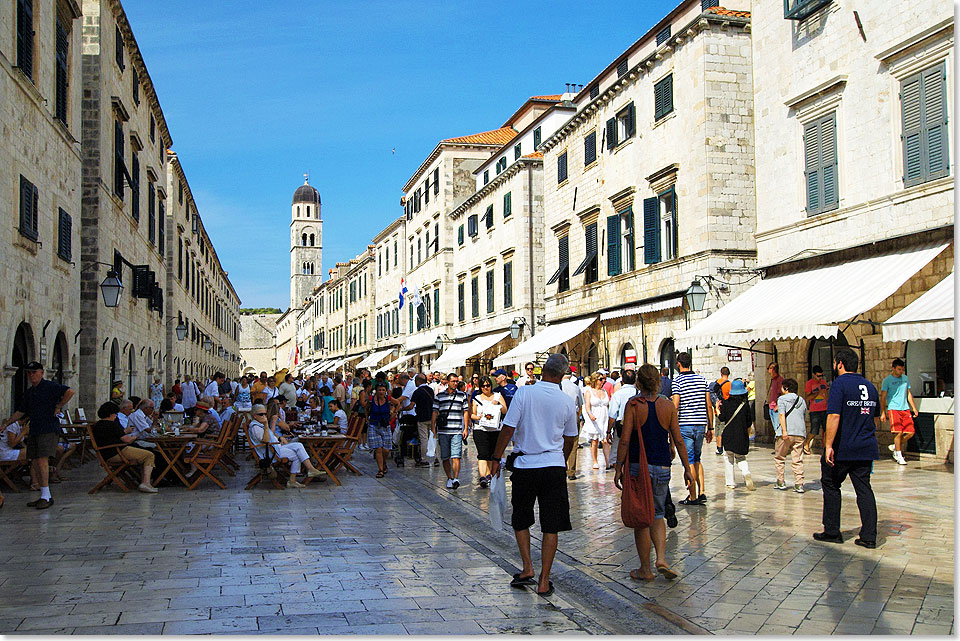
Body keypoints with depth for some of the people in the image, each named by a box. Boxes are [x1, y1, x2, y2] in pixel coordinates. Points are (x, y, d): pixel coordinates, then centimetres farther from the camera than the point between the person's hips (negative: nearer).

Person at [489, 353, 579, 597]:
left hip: (525, 465, -1)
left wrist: (496, 459, 1)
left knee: (521, 520, 17)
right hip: (554, 466, 1)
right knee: (551, 526, 5)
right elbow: (570, 439, 11)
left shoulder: (524, 392, -8)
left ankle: (527, 568, 10)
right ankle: (544, 581, 6)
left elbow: (508, 429, -9)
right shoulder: (567, 402, 0)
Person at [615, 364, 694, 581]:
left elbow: (625, 440, -10)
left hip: (638, 466, -3)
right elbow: (678, 440, 3)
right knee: (657, 515, 17)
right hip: (662, 467, 3)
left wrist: (618, 469, -4)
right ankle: (661, 559, -1)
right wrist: (687, 468, 10)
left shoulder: (633, 405, -7)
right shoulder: (668, 406, 1)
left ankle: (645, 569, 12)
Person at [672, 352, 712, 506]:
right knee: (696, 460, 19)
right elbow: (709, 406, 8)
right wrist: (710, 427, 14)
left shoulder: (677, 381, -7)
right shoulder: (702, 379, 8)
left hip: (685, 425, -5)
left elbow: (675, 406, -13)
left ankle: (693, 497, 4)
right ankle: (701, 493, 10)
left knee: (689, 461, 1)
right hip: (701, 424, 5)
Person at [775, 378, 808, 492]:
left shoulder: (782, 399, 2)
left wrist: (784, 431, -19)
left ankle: (781, 482, 12)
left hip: (787, 433, -4)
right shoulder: (802, 401, 19)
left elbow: (782, 415, -12)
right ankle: (799, 484, -4)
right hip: (800, 433, 4)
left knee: (779, 457, 11)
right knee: (797, 460, 3)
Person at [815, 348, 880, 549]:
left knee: (831, 486, 9)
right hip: (866, 449, 6)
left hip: (842, 449, -6)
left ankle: (832, 532, 13)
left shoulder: (840, 384, -11)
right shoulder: (870, 386, 11)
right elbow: (876, 419, 19)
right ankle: (869, 536, 5)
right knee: (864, 489, 8)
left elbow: (834, 416, -20)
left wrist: (829, 445, -21)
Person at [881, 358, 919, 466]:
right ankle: (898, 455, 1)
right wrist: (883, 413, -8)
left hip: (905, 409, 5)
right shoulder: (887, 380, -2)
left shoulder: (906, 378, 14)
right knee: (898, 432, -12)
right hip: (893, 409, -5)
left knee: (910, 432, -3)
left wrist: (914, 408, 15)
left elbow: (909, 394, 22)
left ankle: (895, 447, 18)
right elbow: (883, 398, -2)